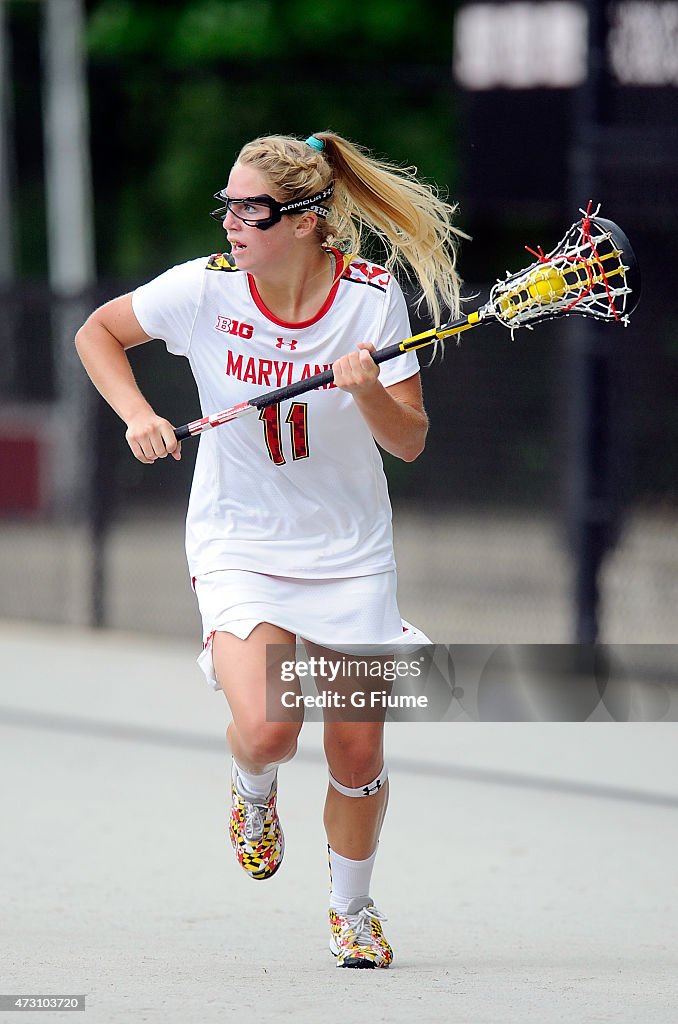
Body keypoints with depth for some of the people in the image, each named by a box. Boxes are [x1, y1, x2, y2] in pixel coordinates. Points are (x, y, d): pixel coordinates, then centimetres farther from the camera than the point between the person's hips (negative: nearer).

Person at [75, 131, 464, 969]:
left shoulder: (372, 297, -13)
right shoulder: (203, 289, -14)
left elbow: (409, 442, -9)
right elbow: (97, 333, 4)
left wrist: (369, 394, -29)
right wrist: (138, 417, -11)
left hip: (350, 552, 1)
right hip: (239, 546, -1)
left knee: (358, 754, 2)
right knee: (265, 732, -23)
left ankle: (351, 910, 30)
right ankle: (252, 789, 15)